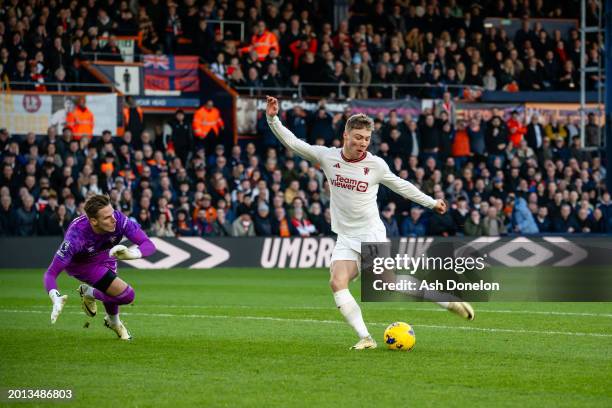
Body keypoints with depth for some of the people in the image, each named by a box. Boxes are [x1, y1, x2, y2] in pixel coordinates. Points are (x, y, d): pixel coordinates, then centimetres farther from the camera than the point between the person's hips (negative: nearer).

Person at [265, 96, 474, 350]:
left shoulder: (376, 165, -4)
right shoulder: (327, 157, 0)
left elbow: (400, 185, 13)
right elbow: (292, 143, 3)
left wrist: (431, 202, 20)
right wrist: (273, 119, -9)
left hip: (372, 235, -3)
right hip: (345, 239, 3)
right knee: (337, 282, -20)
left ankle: (447, 302, 2)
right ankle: (365, 338, -17)